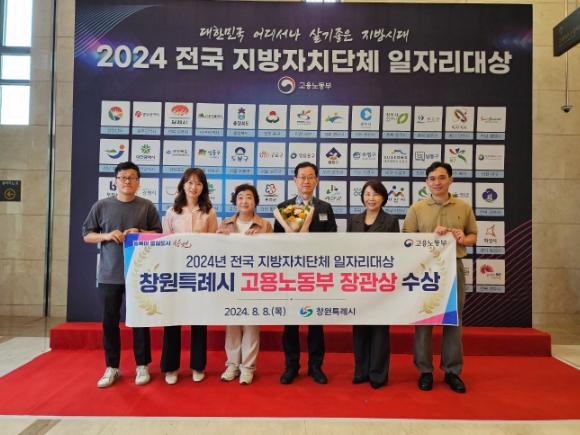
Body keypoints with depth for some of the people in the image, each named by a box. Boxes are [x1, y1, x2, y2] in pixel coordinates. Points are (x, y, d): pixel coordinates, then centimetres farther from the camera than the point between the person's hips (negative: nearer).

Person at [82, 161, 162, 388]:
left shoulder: (147, 206, 1)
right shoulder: (101, 206, 3)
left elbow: (158, 234, 5)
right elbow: (87, 235, 7)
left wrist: (141, 234, -13)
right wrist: (107, 235, -12)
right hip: (109, 274, 1)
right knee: (110, 321, 9)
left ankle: (142, 366, 20)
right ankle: (112, 367, 23)